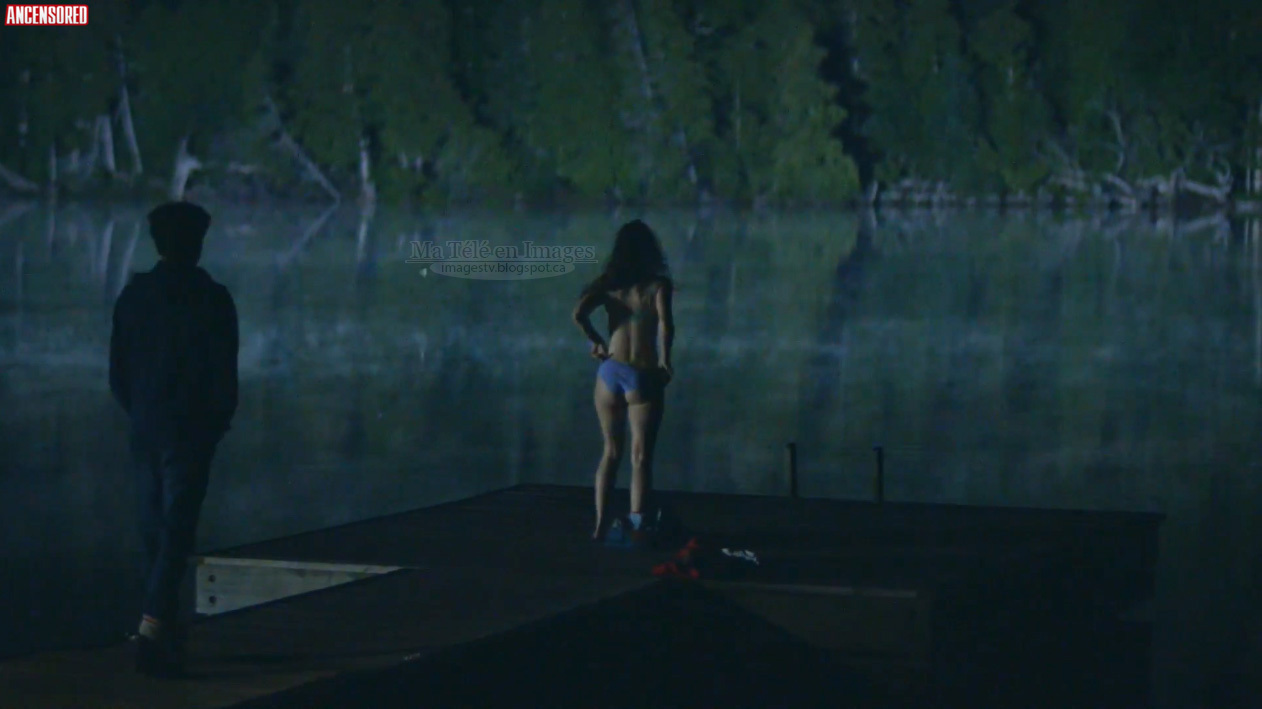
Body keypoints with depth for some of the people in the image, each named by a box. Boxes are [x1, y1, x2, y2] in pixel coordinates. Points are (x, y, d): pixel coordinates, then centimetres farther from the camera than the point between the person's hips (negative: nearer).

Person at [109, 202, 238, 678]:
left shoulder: (134, 294, 3)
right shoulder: (210, 299, -9)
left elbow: (118, 370, 6)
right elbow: (224, 371, -9)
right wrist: (219, 420, 7)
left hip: (145, 429, 4)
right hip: (189, 431, -4)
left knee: (154, 530, 15)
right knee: (176, 529, -7)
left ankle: (163, 627, 24)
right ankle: (153, 626, -22)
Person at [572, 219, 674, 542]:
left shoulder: (607, 284, 4)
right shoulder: (658, 285, -4)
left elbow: (579, 313, -11)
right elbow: (665, 323, -20)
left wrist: (597, 342, 4)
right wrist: (664, 361, -10)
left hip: (611, 371, 3)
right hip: (643, 376, -3)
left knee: (611, 451, 15)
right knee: (640, 455, -1)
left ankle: (601, 522, 12)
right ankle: (637, 524, -8)